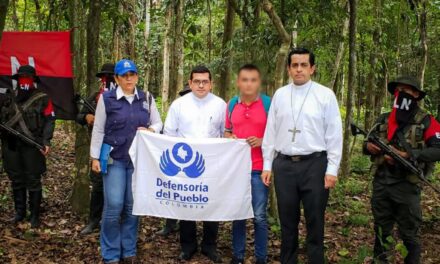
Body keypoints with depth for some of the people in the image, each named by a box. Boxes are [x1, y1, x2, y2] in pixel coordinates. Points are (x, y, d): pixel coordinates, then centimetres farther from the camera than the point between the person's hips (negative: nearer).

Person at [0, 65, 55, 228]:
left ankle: (35, 215, 7)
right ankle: (20, 212, 22)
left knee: (33, 181, -1)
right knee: (16, 180, 10)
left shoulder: (42, 99, 1)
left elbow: (49, 121, -4)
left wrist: (46, 141, -15)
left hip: (32, 146, -4)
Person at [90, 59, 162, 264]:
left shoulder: (147, 99, 6)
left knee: (133, 206, 7)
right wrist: (95, 157, -2)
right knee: (114, 206, -7)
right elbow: (98, 130, 0)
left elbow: (158, 123, 13)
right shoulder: (106, 99, -3)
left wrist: (150, 130, -10)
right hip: (114, 159, -3)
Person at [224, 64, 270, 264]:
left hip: (259, 169, -3)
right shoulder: (231, 104, 8)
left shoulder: (268, 104, -3)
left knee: (259, 216, 1)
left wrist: (262, 141, -16)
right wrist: (230, 139, -4)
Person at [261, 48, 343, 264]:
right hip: (284, 164, 3)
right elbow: (270, 132, 9)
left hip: (314, 164, -3)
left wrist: (332, 169, -7)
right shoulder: (279, 95, 7)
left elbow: (334, 134, -3)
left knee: (315, 222, 6)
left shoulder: (325, 95, -3)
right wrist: (267, 165, 6)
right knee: (287, 222, 13)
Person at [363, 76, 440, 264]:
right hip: (380, 184, 4)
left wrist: (406, 155, -22)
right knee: (381, 231, 16)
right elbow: (368, 144, 19)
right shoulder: (383, 120, 10)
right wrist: (368, 146, -5)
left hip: (407, 186, -4)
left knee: (409, 235, 5)